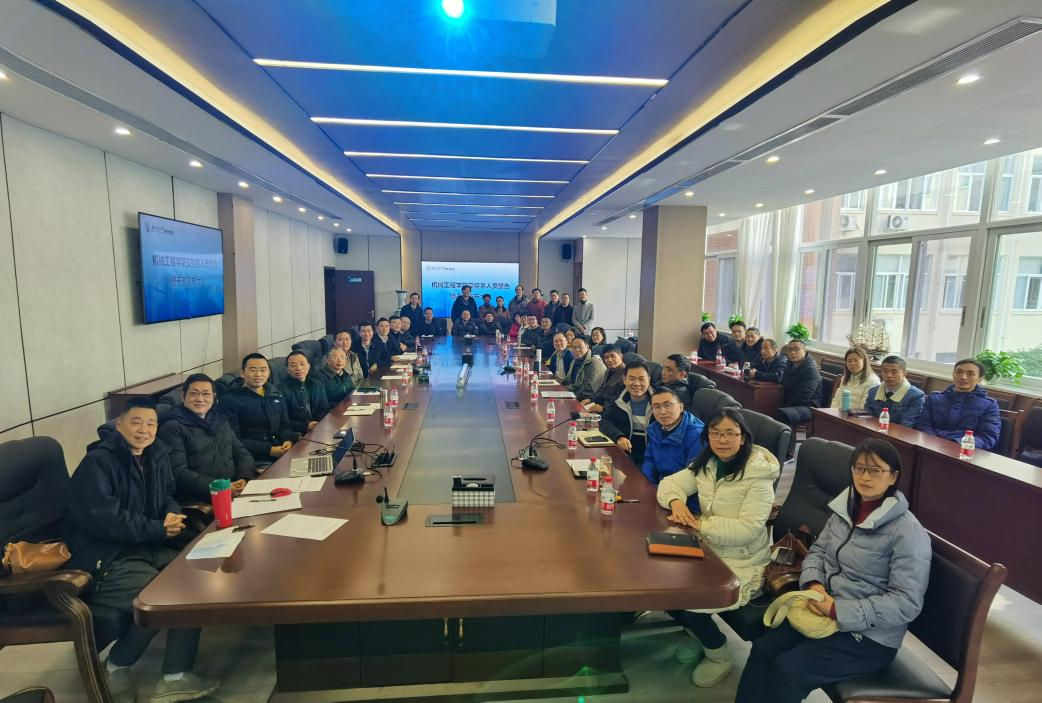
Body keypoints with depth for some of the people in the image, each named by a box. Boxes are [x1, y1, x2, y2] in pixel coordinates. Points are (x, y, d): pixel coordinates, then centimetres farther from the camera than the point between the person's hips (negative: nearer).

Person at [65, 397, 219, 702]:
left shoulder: (157, 454, 8)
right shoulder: (97, 462, -14)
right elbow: (101, 518, -24)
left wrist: (172, 514, -5)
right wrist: (158, 529, -19)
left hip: (145, 547, 7)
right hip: (100, 559, -7)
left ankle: (175, 676, -4)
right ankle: (116, 666, 7)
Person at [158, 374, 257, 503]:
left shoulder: (220, 420, 18)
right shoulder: (172, 428, -1)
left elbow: (241, 452, 15)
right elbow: (178, 472, -10)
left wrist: (245, 479, -6)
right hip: (196, 501, -6)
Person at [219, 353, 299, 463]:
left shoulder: (277, 394, 15)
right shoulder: (230, 400, -4)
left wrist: (288, 440, -6)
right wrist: (269, 450, -18)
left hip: (282, 452, 6)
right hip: (254, 459, -5)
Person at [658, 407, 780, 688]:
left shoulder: (759, 475, -18)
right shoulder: (705, 464, 2)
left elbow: (748, 529, -25)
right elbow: (670, 483, 5)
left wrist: (700, 523, -27)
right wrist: (676, 501, -18)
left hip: (742, 563, -6)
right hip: (706, 550, 6)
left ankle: (718, 655, 13)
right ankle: (697, 633, 20)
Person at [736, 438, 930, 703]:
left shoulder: (907, 532, -18)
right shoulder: (845, 508, 3)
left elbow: (907, 602, -20)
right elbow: (818, 550, 11)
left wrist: (838, 611, -23)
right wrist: (813, 584, -10)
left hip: (870, 635, -6)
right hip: (827, 612, 6)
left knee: (786, 670, -18)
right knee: (763, 649, -12)